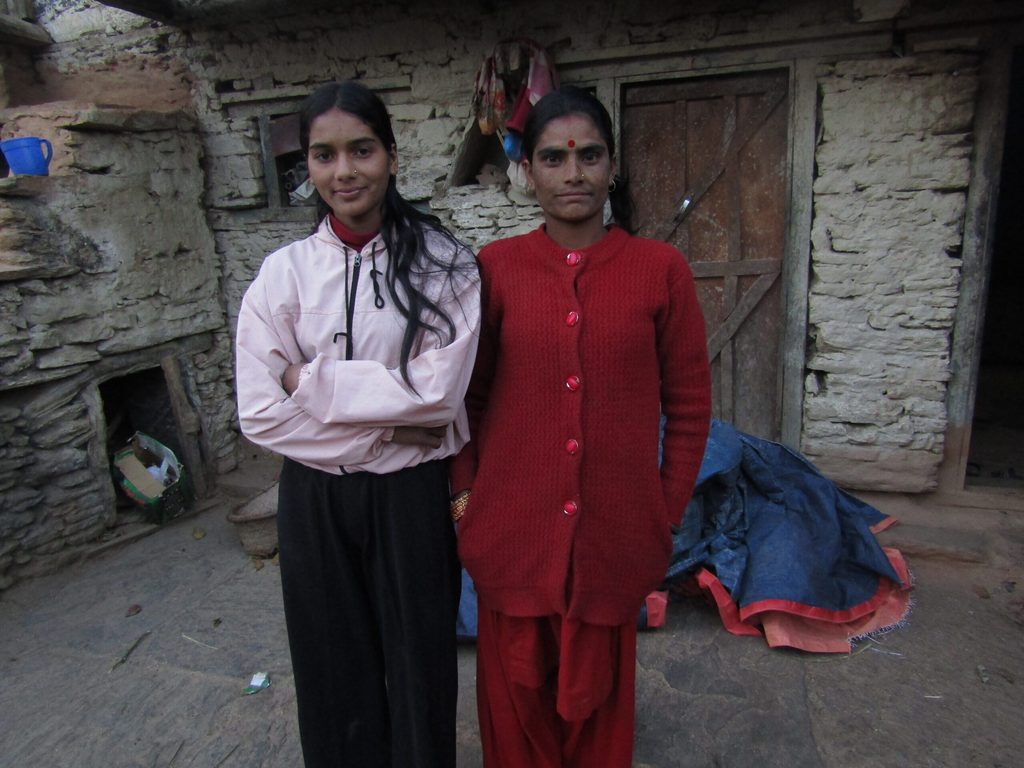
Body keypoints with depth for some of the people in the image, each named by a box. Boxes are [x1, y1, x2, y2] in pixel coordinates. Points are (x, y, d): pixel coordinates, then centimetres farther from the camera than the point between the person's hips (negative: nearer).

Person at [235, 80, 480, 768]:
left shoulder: (443, 263, -7)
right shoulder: (284, 272, -2)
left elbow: (437, 391, -17)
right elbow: (260, 413, -8)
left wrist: (312, 379, -13)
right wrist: (389, 424, -13)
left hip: (412, 496, -1)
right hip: (314, 499, 2)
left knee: (419, 662, 15)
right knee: (335, 669, 18)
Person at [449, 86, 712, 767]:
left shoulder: (661, 269, -3)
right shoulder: (494, 268, -1)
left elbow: (689, 406, 2)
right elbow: (468, 394, 5)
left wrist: (667, 512, 2)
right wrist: (464, 488, 1)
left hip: (614, 526, 0)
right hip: (514, 526, 1)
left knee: (598, 684, 18)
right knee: (519, 684, 17)